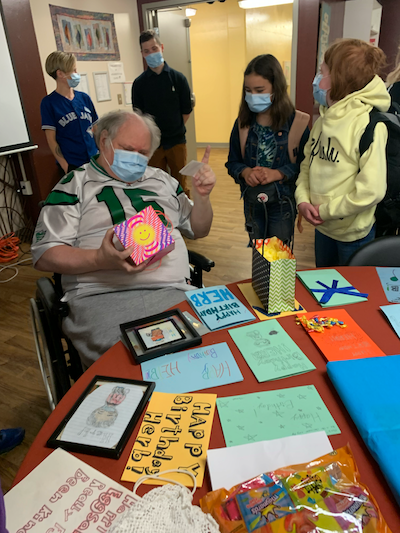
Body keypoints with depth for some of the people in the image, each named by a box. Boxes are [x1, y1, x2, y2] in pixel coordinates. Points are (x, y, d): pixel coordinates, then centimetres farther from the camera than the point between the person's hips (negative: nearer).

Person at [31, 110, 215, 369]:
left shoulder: (163, 180, 22)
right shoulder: (76, 184, 9)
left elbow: (198, 230, 28)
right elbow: (45, 254, 1)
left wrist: (202, 196, 8)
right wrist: (100, 259, -17)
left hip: (173, 290, 4)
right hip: (102, 295, -3)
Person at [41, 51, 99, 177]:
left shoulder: (84, 98, 10)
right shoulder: (49, 103, -2)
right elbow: (51, 139, -5)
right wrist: (66, 167, -12)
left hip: (94, 160, 4)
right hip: (71, 165, -4)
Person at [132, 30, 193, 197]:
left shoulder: (177, 78, 0)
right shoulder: (139, 83, 0)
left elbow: (186, 110, 5)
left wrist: (175, 129, 5)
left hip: (176, 141, 0)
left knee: (180, 185, 7)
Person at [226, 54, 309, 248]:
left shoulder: (296, 122, -11)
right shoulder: (242, 123, -1)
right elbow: (232, 162, 3)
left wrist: (277, 174, -25)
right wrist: (245, 172, -17)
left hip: (283, 201, -3)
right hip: (252, 201, 3)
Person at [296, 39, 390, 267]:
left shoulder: (369, 125, -21)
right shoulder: (325, 119, 3)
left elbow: (371, 190, -26)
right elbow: (307, 164, 8)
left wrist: (325, 210, -18)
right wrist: (303, 199, -9)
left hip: (353, 234, -6)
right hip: (322, 227, 7)